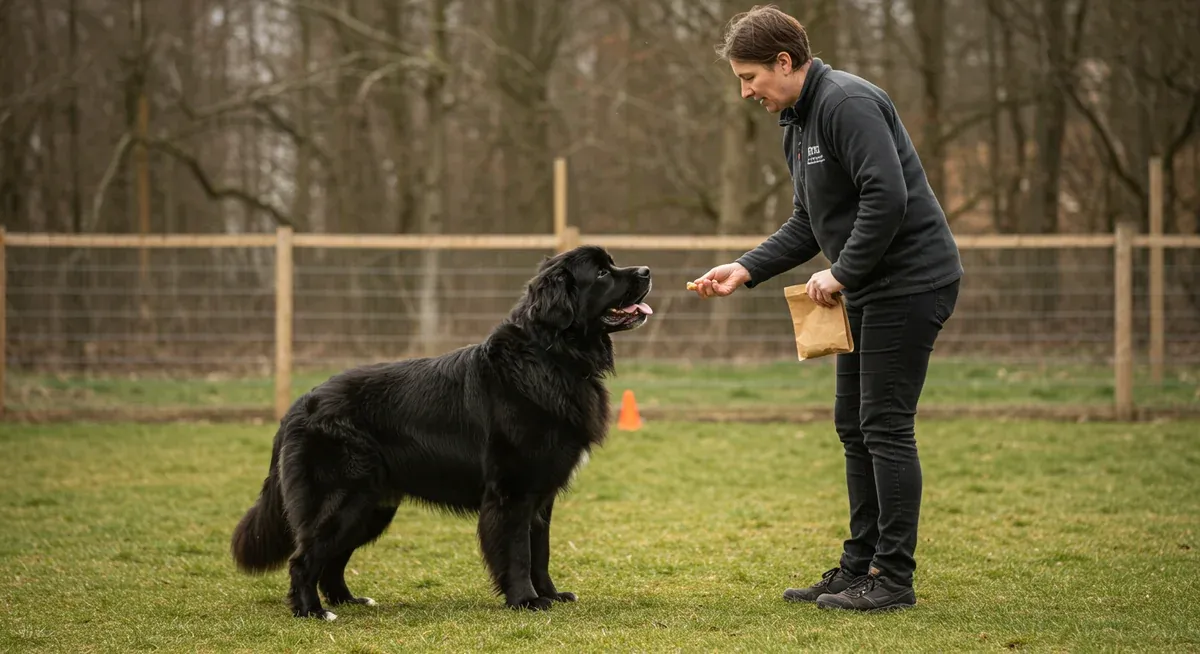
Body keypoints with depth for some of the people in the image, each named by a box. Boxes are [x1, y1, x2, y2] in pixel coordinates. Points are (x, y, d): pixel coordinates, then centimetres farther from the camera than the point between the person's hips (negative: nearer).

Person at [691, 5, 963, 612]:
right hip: (867, 290, 10)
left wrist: (840, 273, -20)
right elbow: (809, 224, 19)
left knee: (885, 426, -8)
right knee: (854, 426, 12)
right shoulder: (797, 123, 15)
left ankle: (894, 577, -2)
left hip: (910, 282, -10)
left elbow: (886, 197, -27)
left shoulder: (847, 102, -17)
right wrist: (745, 270, 7)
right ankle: (860, 566, 19)